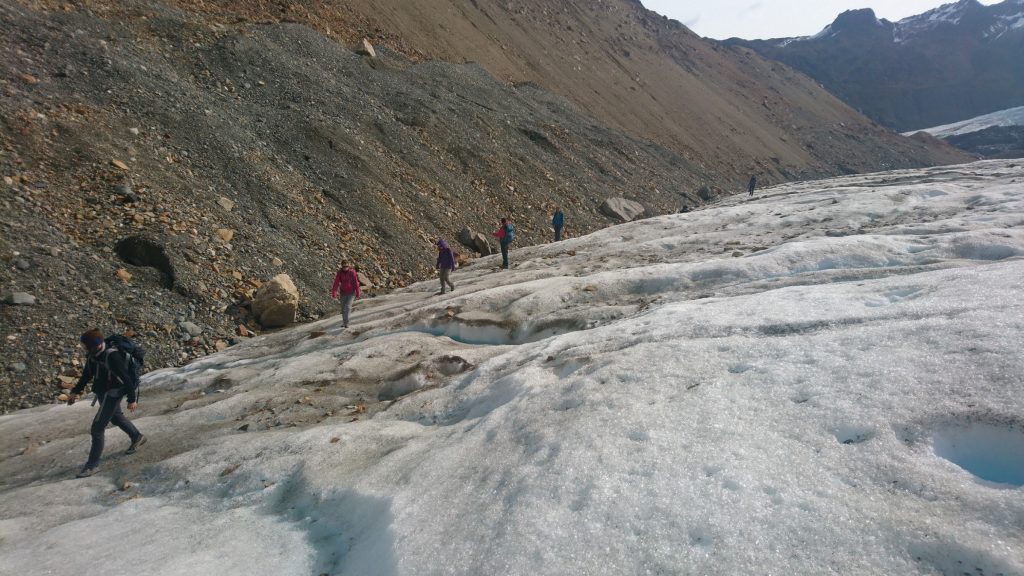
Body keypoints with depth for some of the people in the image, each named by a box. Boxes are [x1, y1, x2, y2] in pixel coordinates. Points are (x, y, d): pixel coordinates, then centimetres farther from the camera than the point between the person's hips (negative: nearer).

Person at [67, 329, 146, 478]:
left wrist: (132, 399, -18)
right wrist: (76, 391, 9)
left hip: (112, 395, -9)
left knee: (97, 428, -6)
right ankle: (137, 437, 51)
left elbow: (126, 378, -25)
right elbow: (87, 374, 9)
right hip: (102, 392, 9)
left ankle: (93, 464, 8)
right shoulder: (93, 353, -7)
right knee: (116, 417, 29)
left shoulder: (112, 356, -32)